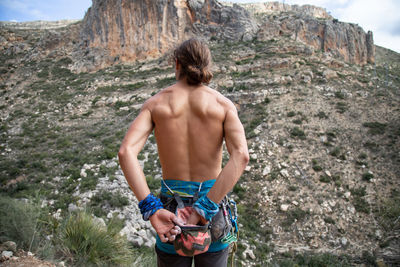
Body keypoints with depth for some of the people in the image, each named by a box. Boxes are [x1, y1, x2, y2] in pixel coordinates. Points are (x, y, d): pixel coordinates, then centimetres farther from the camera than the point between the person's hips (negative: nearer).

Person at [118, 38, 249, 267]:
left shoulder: (155, 103, -3)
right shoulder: (224, 104, -5)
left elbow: (126, 152, -19)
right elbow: (241, 156, -23)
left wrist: (152, 210, -25)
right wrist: (205, 210, -23)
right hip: (214, 203, 0)